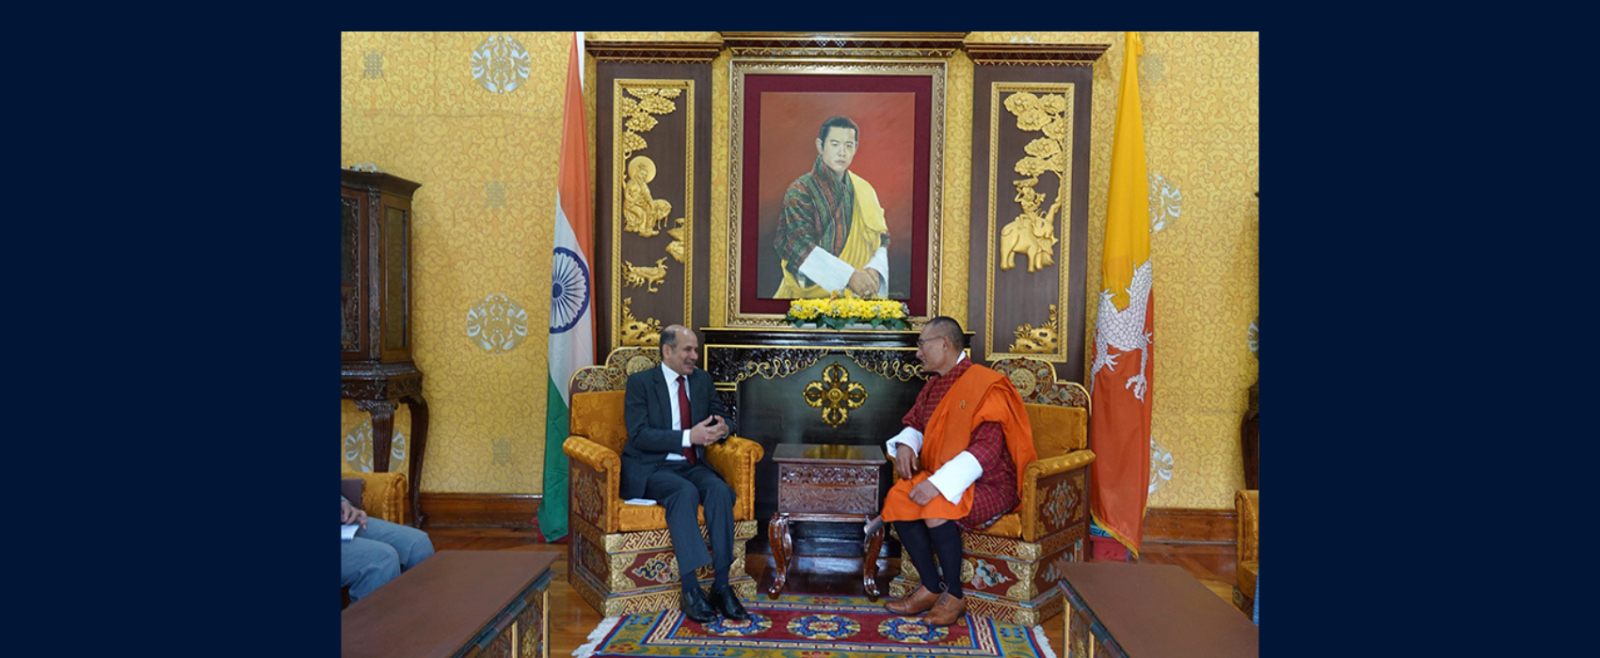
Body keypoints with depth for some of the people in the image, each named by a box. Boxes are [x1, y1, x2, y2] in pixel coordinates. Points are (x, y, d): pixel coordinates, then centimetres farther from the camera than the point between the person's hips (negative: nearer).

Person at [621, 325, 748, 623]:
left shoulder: (702, 379, 12)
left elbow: (723, 417, 16)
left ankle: (721, 585, -25)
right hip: (650, 469, -4)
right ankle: (690, 590, -32)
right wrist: (689, 436, -24)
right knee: (685, 492, -35)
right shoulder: (640, 382, -4)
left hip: (692, 465, 5)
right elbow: (639, 435, -15)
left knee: (720, 489, -27)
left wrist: (722, 428, -10)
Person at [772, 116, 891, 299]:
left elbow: (883, 240, 13)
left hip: (859, 295, 4)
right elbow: (801, 246, -14)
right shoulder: (800, 191, -2)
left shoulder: (865, 191, 12)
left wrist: (875, 270, -9)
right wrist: (848, 276, -24)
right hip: (812, 293, -4)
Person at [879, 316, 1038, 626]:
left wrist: (939, 482, -32)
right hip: (941, 479, 8)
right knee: (897, 499, -17)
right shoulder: (934, 386, 10)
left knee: (936, 508, -32)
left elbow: (986, 449, -24)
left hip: (988, 484, -7)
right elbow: (914, 424, 21)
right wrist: (905, 445, -4)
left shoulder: (986, 385, -16)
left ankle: (954, 595, -11)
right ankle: (931, 587, -6)